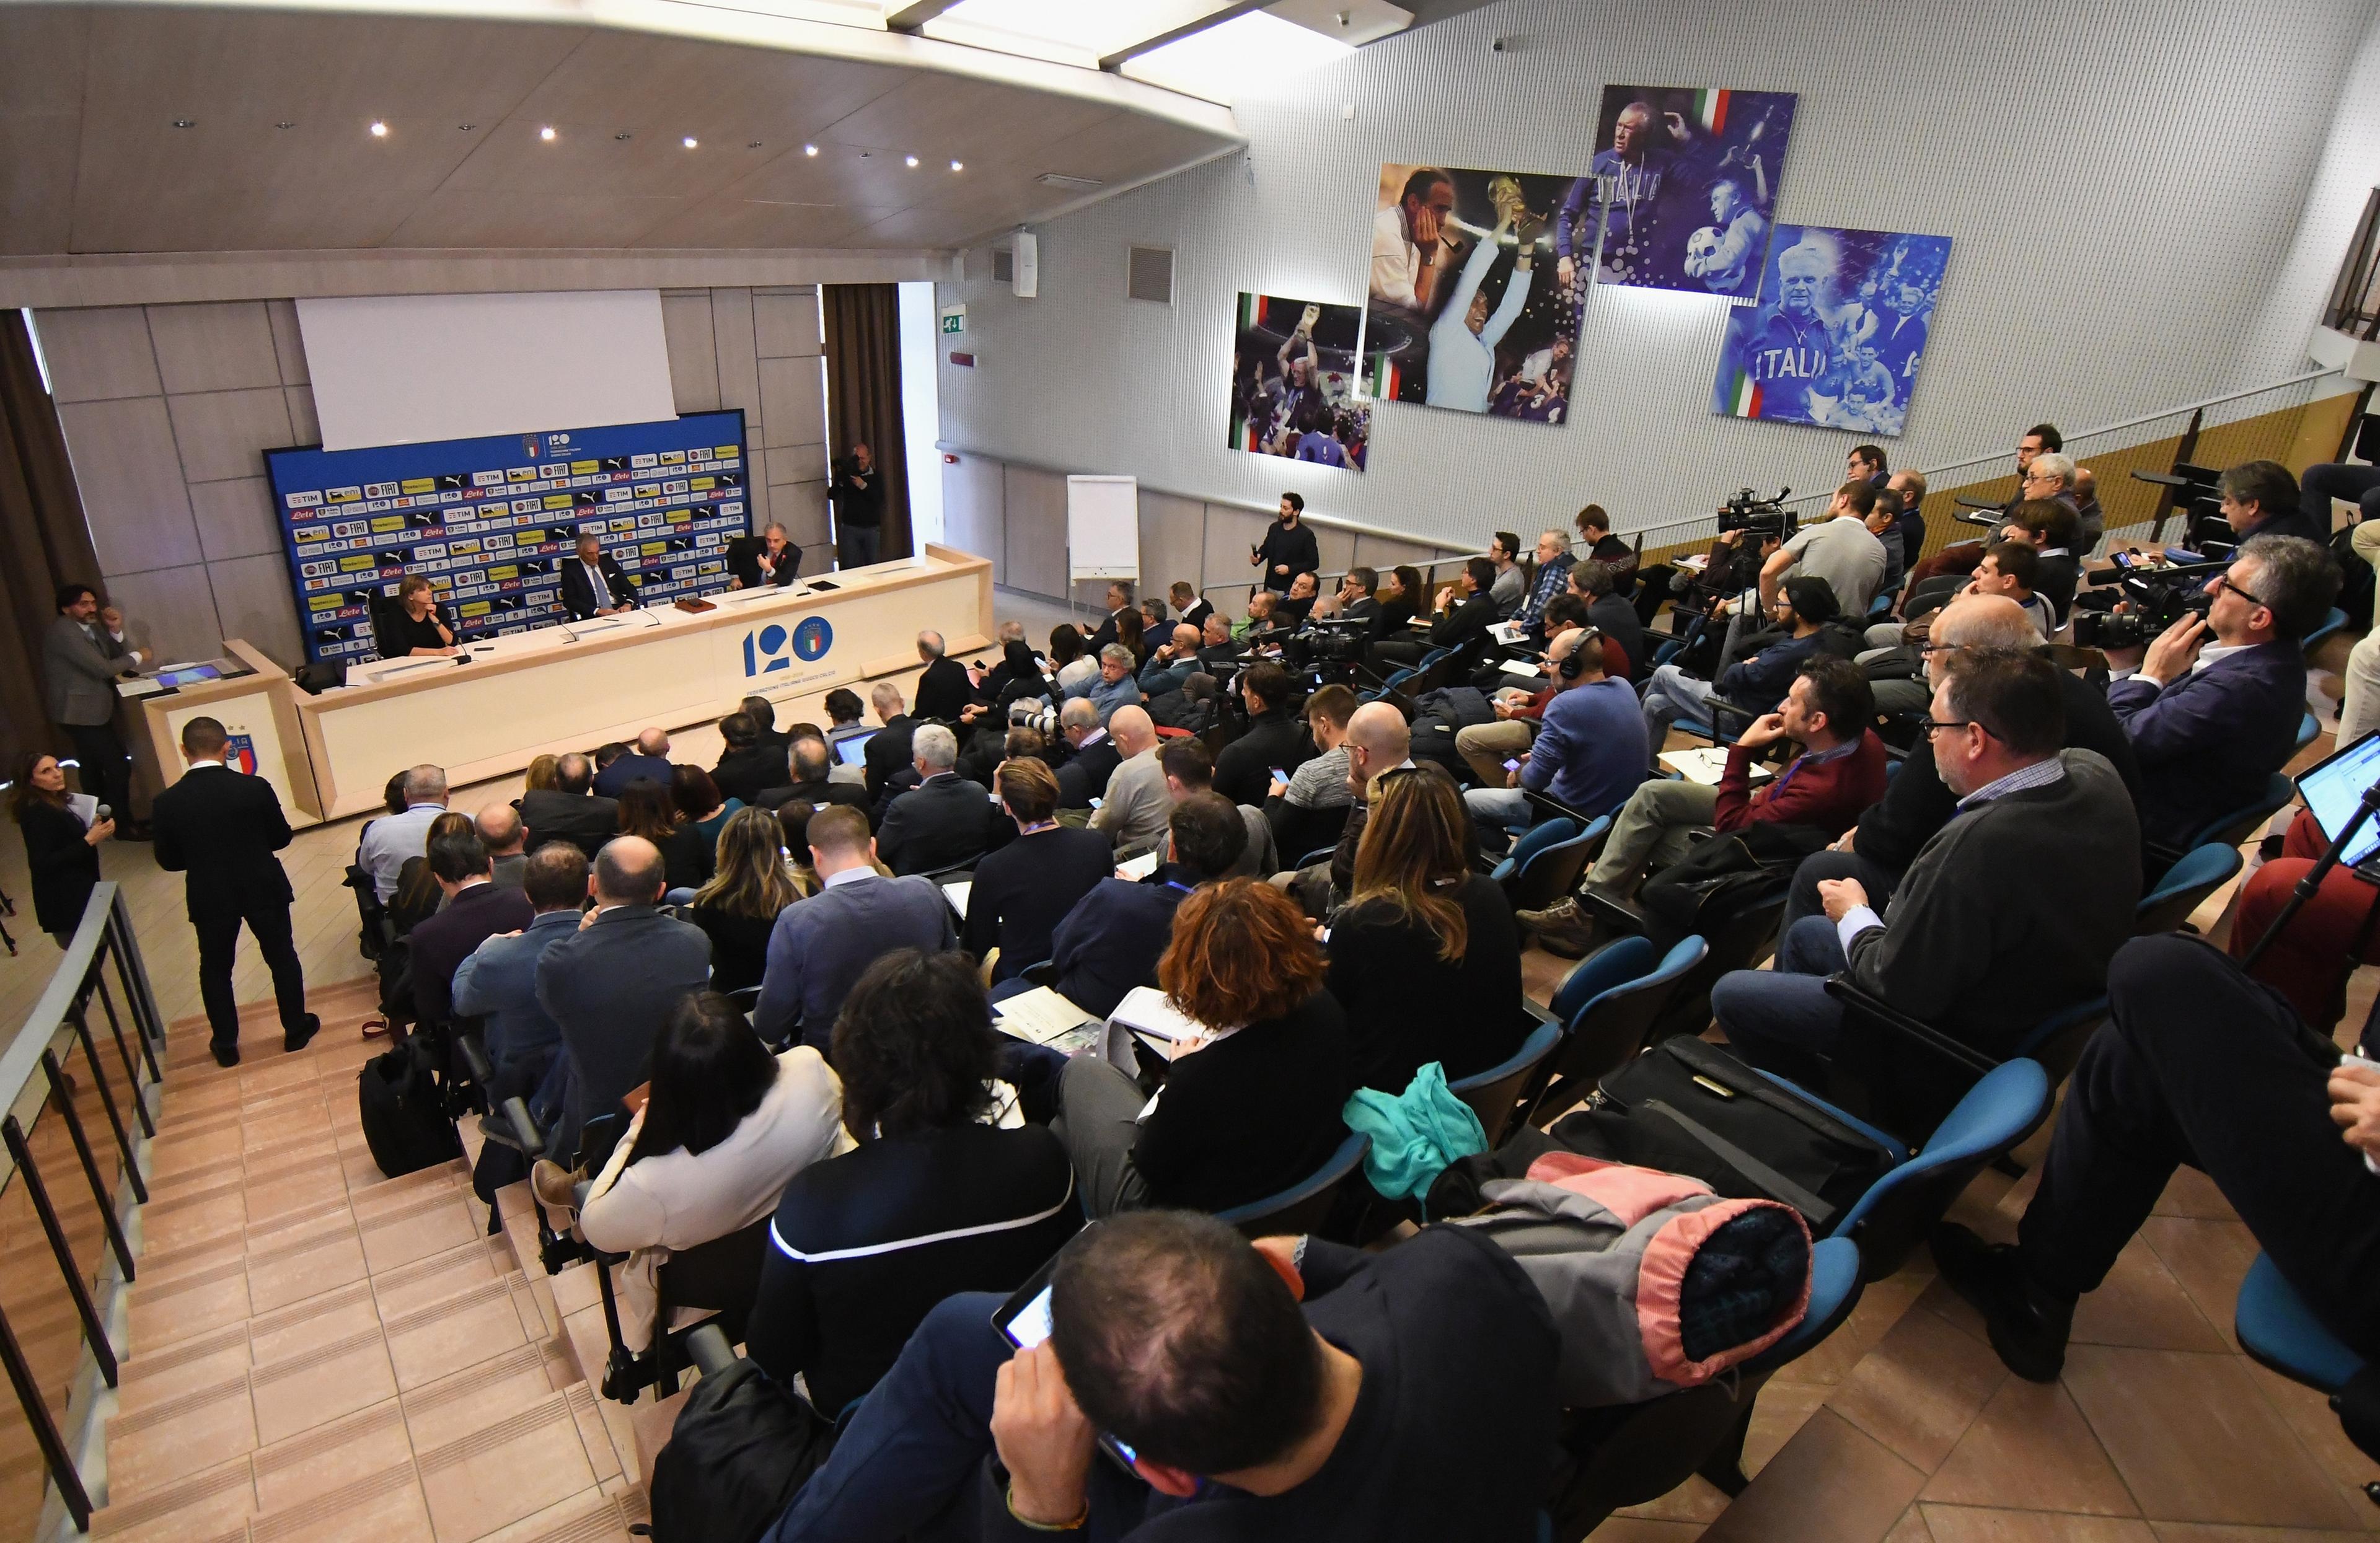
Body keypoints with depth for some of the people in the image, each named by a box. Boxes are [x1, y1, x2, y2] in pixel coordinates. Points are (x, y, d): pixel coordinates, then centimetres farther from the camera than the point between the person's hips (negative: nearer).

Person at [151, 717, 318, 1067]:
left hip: (210, 898, 1)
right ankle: (296, 1029, 28)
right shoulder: (255, 788, -17)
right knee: (282, 958, 17)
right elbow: (281, 837, -5)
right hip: (263, 889, -1)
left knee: (215, 969, 19)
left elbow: (168, 861, -3)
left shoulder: (167, 803, -13)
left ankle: (225, 1044, 29)